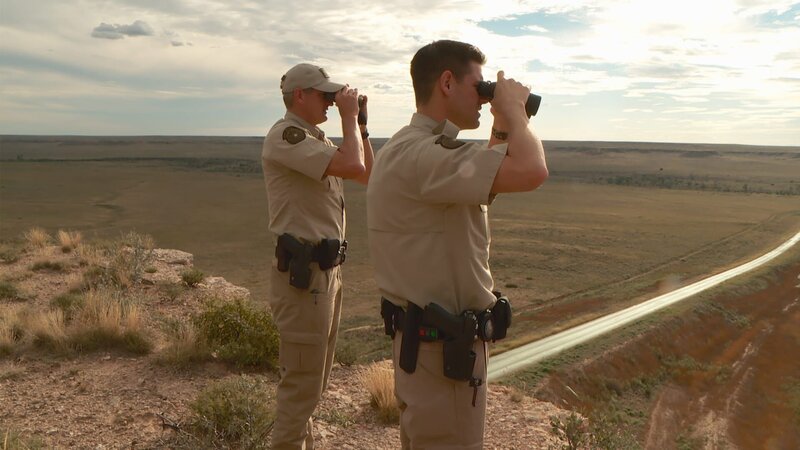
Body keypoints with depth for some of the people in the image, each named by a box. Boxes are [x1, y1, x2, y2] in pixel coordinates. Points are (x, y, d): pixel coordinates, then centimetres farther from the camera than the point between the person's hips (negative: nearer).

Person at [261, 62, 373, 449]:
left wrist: (360, 124, 11)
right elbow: (352, 166, -26)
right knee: (301, 381, -3)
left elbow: (367, 175, 20)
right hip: (303, 273, -10)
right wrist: (349, 117, -11)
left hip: (327, 270, 10)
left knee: (312, 378, 20)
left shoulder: (315, 140, 16)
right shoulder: (285, 135, -14)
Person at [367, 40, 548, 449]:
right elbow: (530, 172, -34)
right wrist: (513, 109, -15)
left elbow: (486, 180, 25)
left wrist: (503, 125, 14)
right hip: (442, 349, -11)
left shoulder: (410, 147, 11)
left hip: (428, 339, 11)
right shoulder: (420, 154, -24)